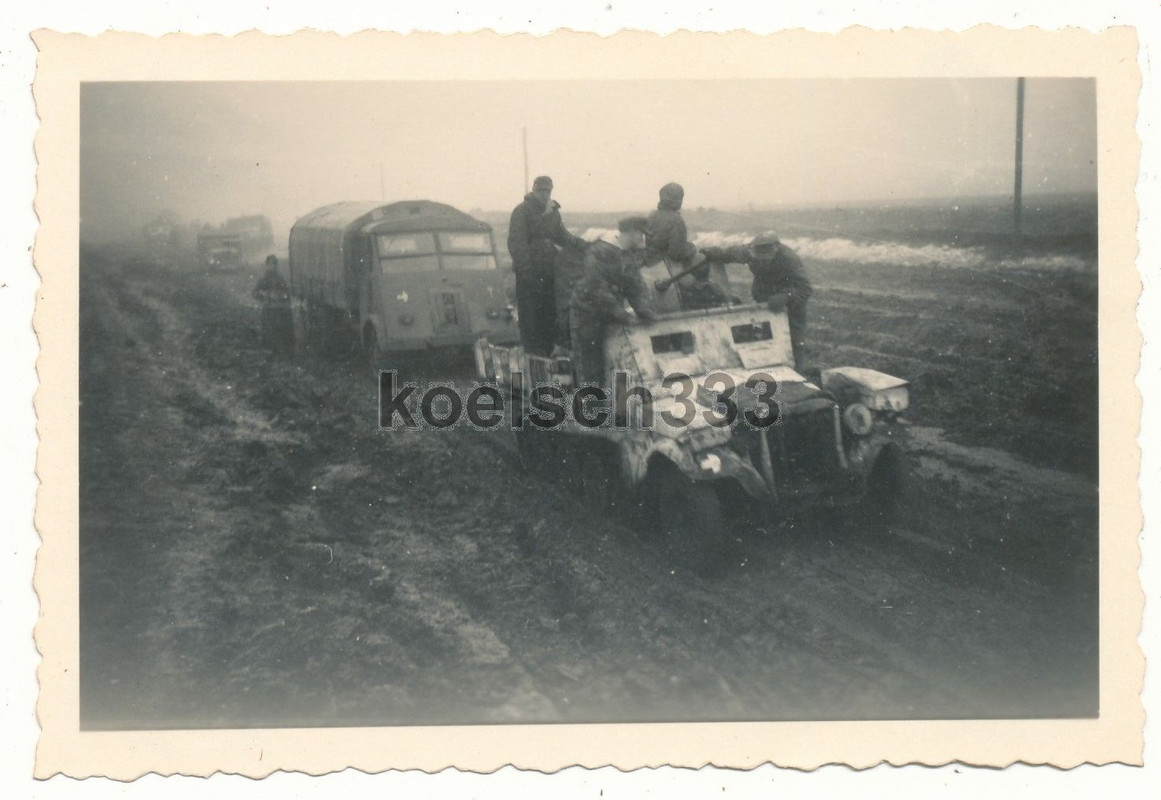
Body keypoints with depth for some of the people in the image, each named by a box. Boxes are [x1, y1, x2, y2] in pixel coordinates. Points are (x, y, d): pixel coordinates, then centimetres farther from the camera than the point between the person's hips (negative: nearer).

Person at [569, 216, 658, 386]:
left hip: (608, 316, 8)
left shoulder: (630, 256, 9)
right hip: (587, 315, -8)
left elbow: (636, 286, 5)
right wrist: (618, 311, -27)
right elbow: (596, 286, -24)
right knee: (588, 369, -4)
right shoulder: (600, 251, -18)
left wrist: (644, 309, -12)